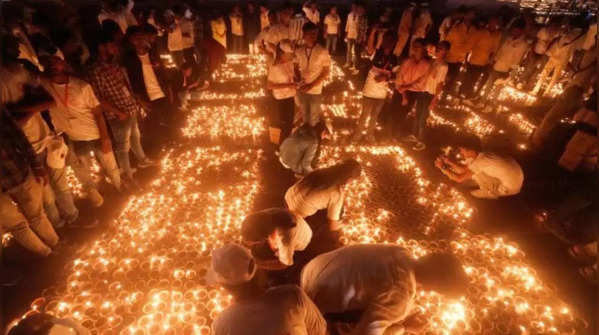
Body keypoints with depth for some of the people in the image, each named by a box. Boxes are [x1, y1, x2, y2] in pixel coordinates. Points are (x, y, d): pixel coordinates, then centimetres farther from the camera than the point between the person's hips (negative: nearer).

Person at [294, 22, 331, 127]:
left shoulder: (323, 52, -15)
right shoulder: (299, 51, -6)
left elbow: (326, 72, -10)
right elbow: (296, 67, 7)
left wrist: (311, 85, -16)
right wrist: (298, 79, -13)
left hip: (315, 90, -3)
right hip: (301, 89, 3)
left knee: (314, 117, 14)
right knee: (304, 114, 21)